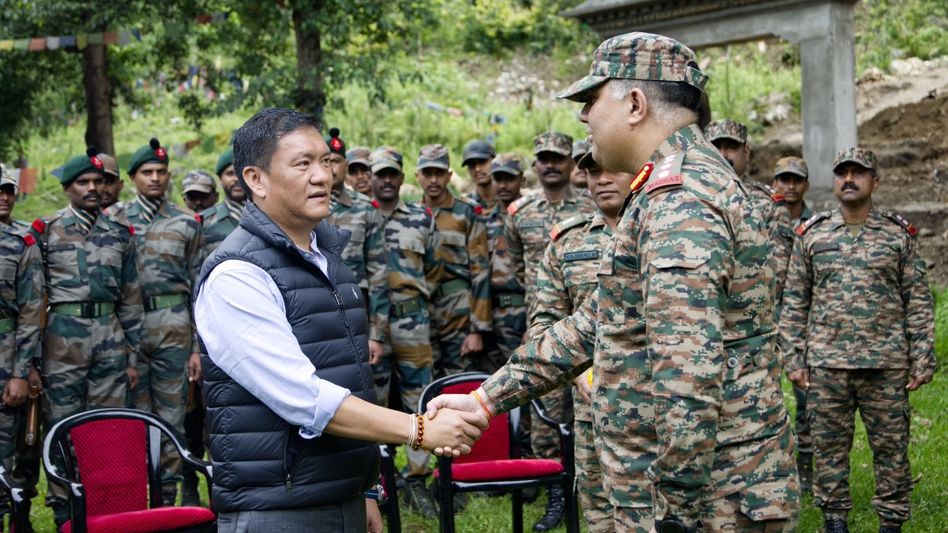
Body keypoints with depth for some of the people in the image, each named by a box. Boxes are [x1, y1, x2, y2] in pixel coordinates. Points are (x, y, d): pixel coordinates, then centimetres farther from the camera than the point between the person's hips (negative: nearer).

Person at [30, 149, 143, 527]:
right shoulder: (46, 231, 2)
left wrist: (132, 356, 10)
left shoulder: (120, 234, 11)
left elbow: (131, 299, 14)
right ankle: (63, 508, 10)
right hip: (63, 336, -3)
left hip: (111, 334, 3)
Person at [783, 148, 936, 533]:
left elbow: (918, 302, 4)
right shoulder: (811, 235, 6)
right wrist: (794, 358, 2)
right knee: (829, 446, 6)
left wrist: (922, 359, -1)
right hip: (826, 364, 1)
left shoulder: (900, 234, 4)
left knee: (891, 447, 5)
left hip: (887, 364, -1)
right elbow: (795, 302, 7)